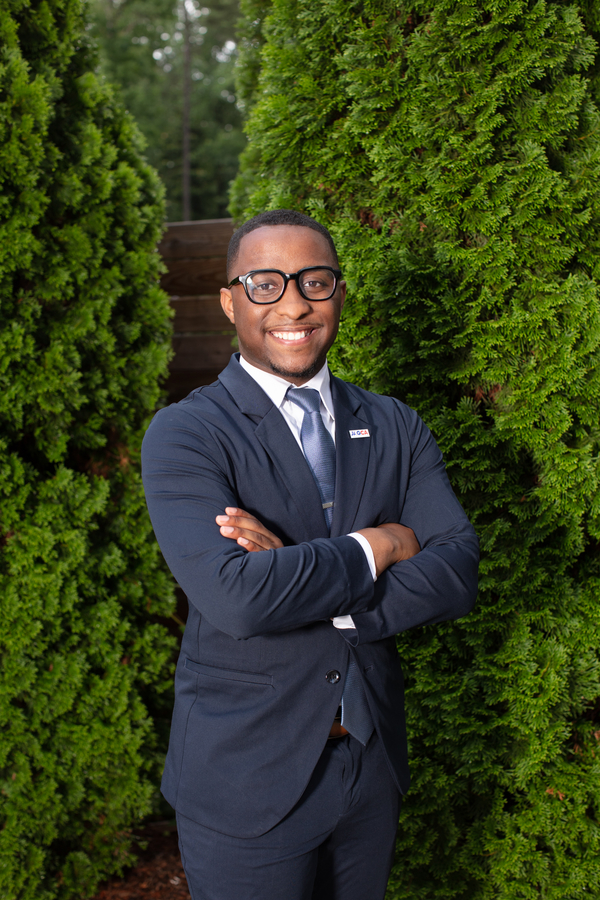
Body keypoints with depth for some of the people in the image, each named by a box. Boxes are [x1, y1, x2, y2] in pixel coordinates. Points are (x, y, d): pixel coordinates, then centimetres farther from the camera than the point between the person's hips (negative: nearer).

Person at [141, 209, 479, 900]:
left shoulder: (395, 428, 3)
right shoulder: (184, 435, -12)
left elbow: (457, 574, -10)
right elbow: (235, 596, -28)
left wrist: (302, 578, -21)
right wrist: (377, 545, -16)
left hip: (372, 766, 5)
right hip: (244, 781, -4)